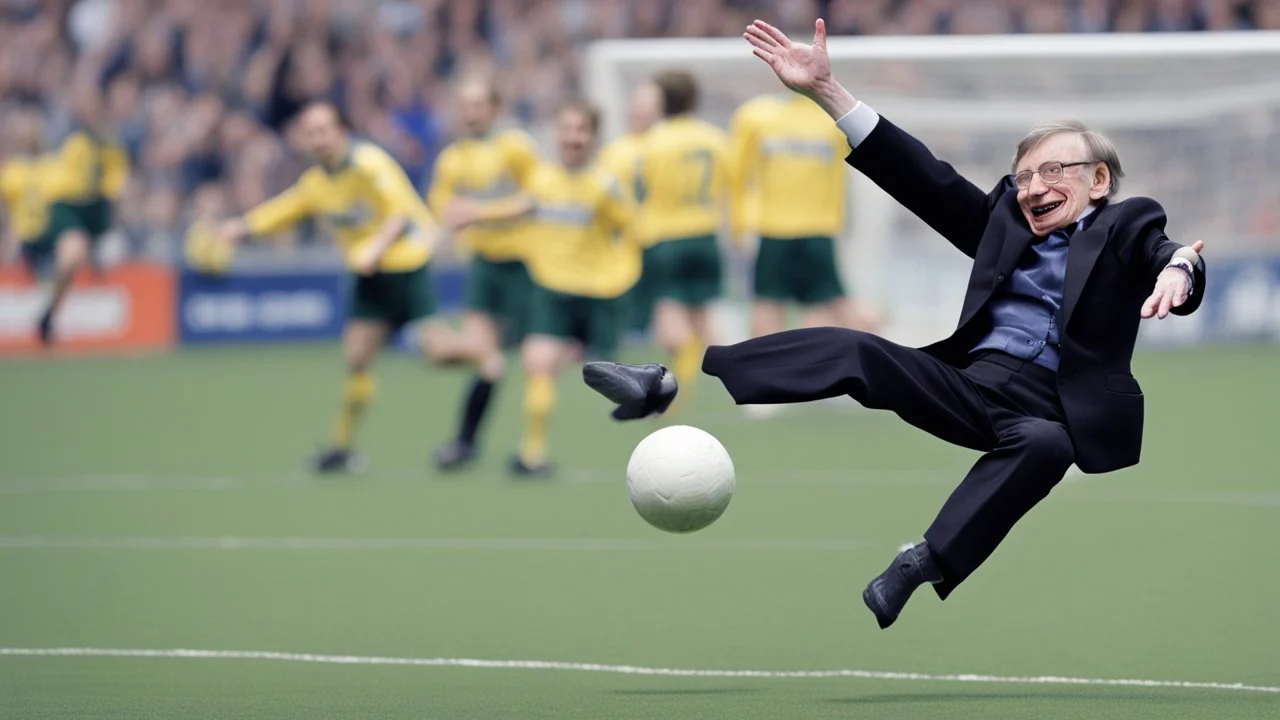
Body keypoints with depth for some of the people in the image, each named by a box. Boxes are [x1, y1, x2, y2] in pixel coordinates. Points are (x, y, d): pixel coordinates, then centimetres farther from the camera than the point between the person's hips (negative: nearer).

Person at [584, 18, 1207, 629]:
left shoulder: (1128, 226, 10)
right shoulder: (1008, 218, 23)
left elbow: (1167, 256, -11)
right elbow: (926, 180, 17)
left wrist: (1177, 272, -39)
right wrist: (826, 91, 9)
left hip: (1045, 406, -4)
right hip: (969, 379, 4)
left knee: (1044, 445, -39)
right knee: (855, 353, -20)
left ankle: (918, 567, -45)